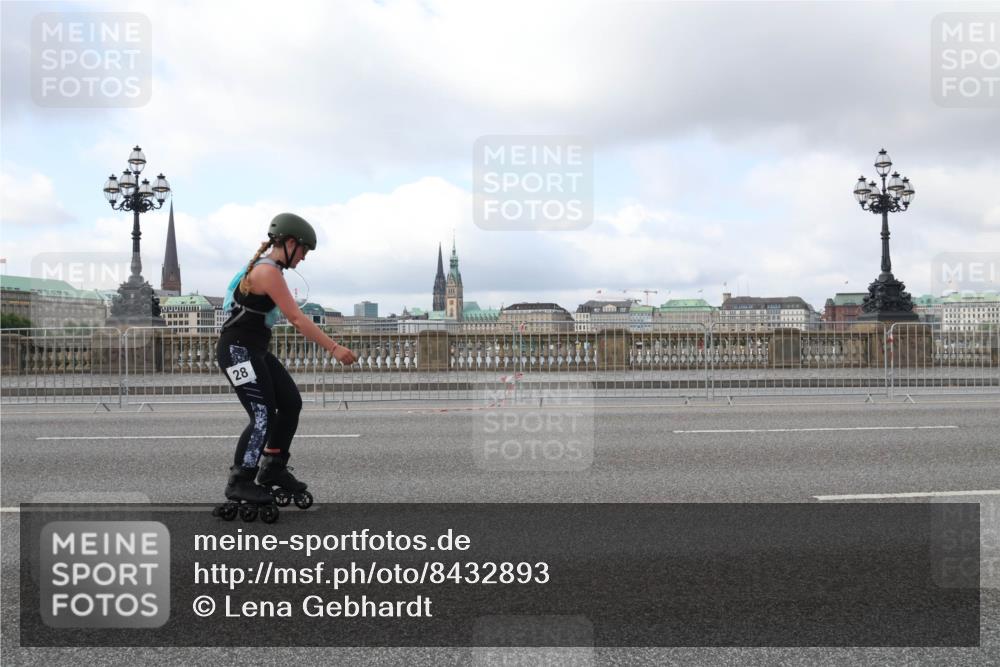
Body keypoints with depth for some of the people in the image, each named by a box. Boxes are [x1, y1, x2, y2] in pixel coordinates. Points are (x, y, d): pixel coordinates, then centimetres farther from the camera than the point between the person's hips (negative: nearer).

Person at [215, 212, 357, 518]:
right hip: (238, 351, -10)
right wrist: (334, 348, -25)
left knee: (291, 404, 6)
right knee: (263, 415, -10)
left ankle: (273, 468, 18)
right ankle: (239, 482, 1)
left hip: (255, 351, 10)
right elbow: (297, 318, -24)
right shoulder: (268, 271, -19)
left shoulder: (269, 269, 13)